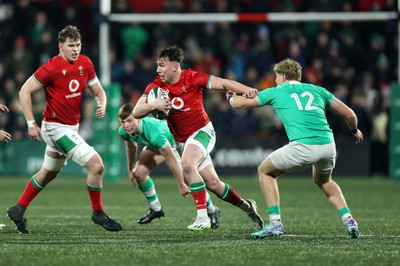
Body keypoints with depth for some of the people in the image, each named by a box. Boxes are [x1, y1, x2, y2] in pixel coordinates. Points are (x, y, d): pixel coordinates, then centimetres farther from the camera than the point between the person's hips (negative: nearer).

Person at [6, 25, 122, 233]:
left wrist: (102, 105, -12)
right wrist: (31, 124, -16)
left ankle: (18, 210, 36)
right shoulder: (51, 68, -18)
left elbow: (98, 91, 11)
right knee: (96, 165, -14)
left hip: (71, 127, 8)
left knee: (48, 173, 22)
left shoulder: (85, 64, 1)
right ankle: (98, 213, 2)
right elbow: (25, 92, -13)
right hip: (56, 128, -8)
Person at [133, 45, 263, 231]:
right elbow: (136, 112, -10)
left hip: (202, 131, -5)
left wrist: (246, 90, -31)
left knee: (187, 164, -32)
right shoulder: (156, 86, -5)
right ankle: (246, 206, 29)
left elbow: (223, 83, -14)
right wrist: (153, 105, -31)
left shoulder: (192, 78, -14)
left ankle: (203, 216, -26)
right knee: (213, 184, 5)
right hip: (181, 139, 5)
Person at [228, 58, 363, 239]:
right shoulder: (317, 90, 23)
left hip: (303, 147, -4)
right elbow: (349, 114, 22)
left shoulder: (276, 92, 16)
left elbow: (240, 103, 26)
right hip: (328, 145, 4)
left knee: (265, 171, 20)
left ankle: (275, 223, 8)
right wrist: (354, 131, 44)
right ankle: (348, 220, 18)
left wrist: (231, 97, 50)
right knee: (323, 180, 36)